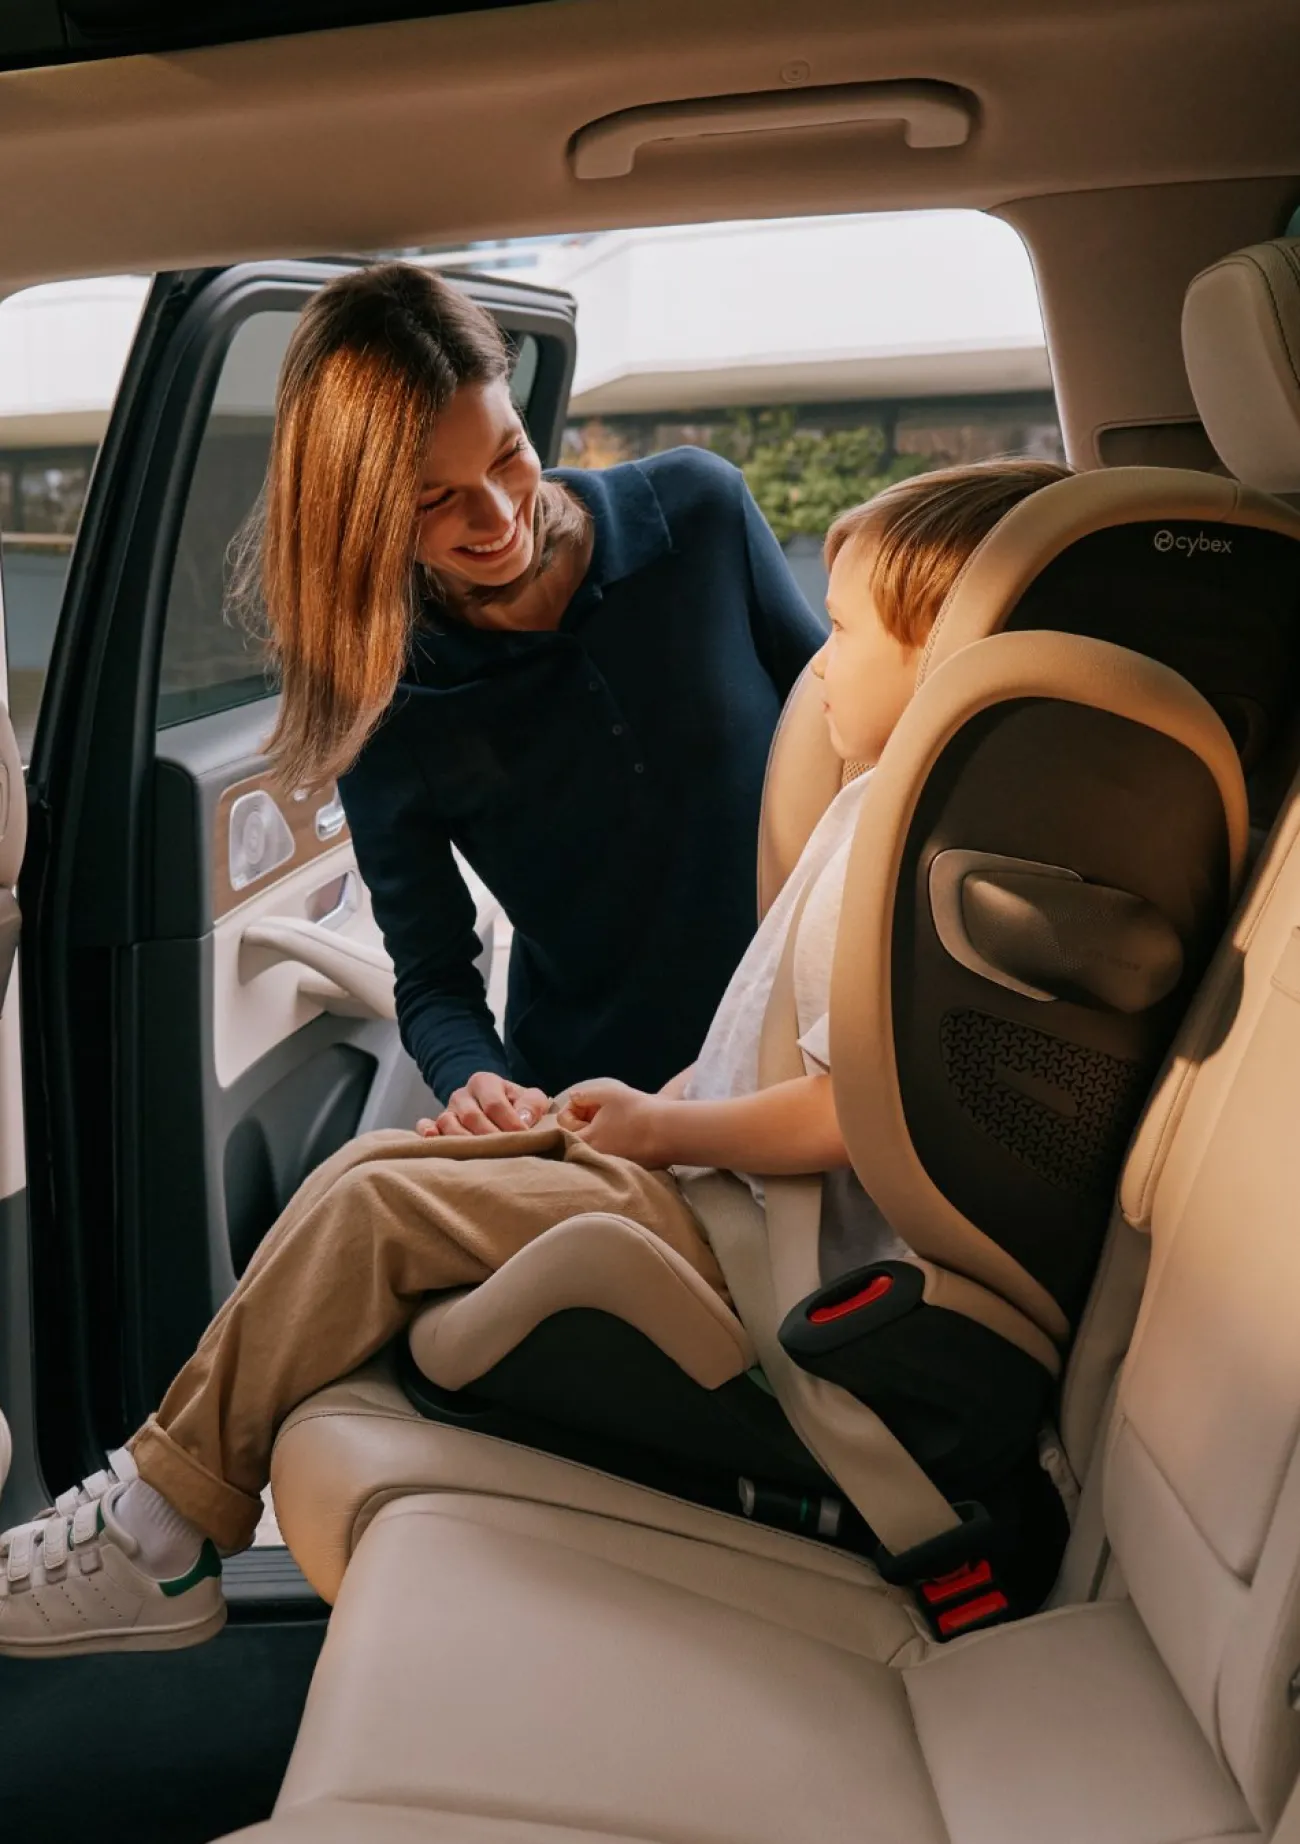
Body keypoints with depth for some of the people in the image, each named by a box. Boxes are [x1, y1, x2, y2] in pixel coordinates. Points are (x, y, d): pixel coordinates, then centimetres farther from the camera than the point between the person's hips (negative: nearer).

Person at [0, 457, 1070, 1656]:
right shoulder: (882, 812, 13)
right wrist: (656, 1104, 10)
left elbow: (843, 1119, -25)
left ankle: (166, 1531, 2)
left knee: (374, 1210, -15)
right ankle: (170, 1486, 9)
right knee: (367, 1162, 5)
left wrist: (662, 1128, -11)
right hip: (704, 1178, 10)